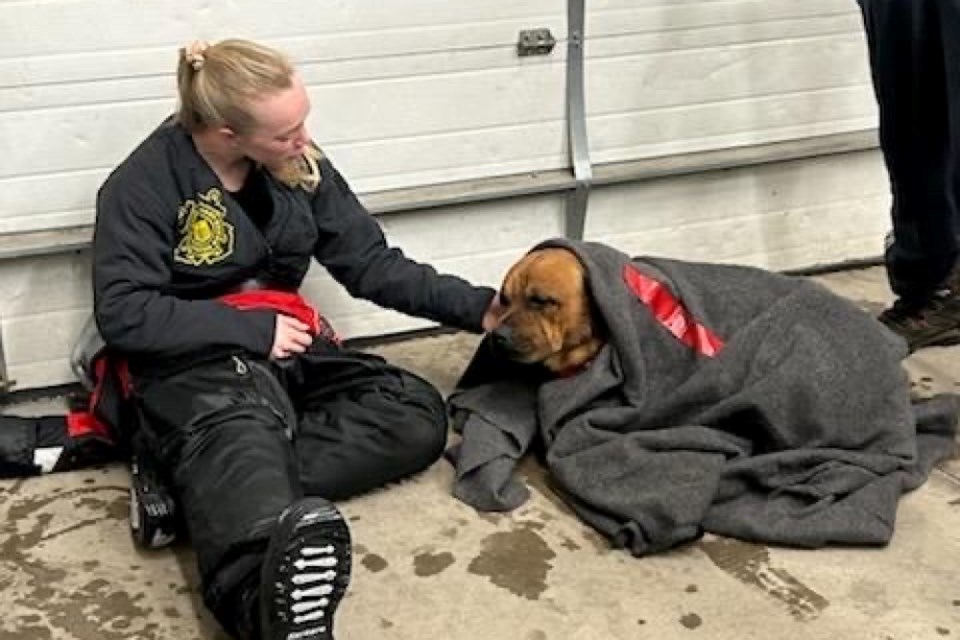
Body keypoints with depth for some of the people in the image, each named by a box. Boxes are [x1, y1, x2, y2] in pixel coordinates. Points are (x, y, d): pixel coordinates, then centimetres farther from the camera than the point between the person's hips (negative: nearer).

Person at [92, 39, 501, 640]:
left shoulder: (299, 164, 4)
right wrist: (252, 328, -17)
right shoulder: (145, 184, -11)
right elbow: (123, 315, -14)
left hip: (286, 348, 7)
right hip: (194, 358, -6)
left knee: (420, 415, -17)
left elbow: (371, 263, 10)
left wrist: (474, 306, 1)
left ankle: (211, 484, -36)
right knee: (241, 429, -41)